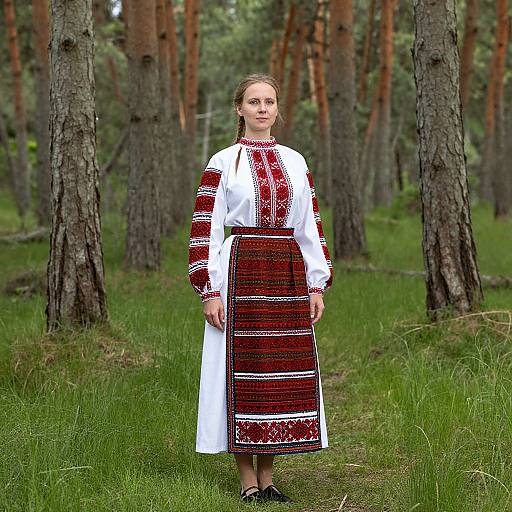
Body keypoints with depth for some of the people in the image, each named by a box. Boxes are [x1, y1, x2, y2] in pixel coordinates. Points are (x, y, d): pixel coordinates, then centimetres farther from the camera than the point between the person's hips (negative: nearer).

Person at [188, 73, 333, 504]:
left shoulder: (295, 162, 12)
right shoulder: (222, 163, 1)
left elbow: (310, 226, 13)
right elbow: (206, 230, -2)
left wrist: (317, 285, 6)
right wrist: (209, 291, -10)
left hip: (287, 275, 4)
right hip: (241, 274, -4)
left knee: (284, 369, 4)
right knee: (243, 368, -2)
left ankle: (268, 476, 15)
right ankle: (247, 480, 8)